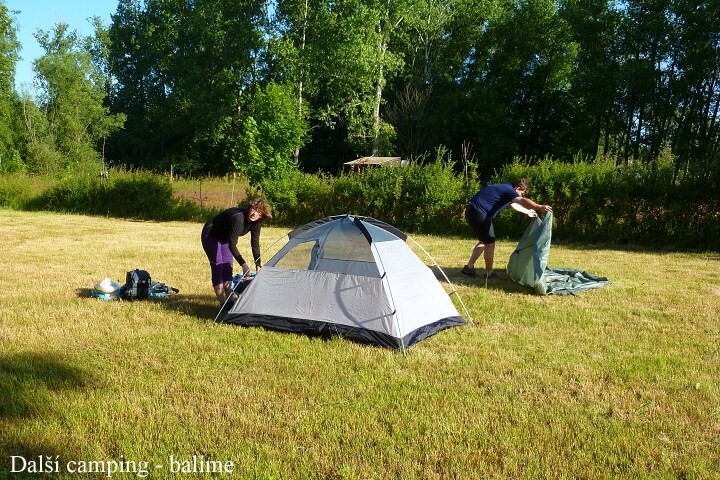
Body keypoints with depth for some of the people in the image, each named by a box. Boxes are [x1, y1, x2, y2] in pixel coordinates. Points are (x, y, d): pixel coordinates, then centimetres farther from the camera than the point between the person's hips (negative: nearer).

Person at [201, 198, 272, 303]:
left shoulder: (256, 222, -16)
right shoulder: (238, 217, -39)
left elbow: (255, 244, -8)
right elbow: (232, 245, -39)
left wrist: (258, 265, -10)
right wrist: (244, 264, -43)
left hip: (225, 238, 8)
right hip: (210, 235, -8)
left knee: (228, 268, 3)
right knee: (218, 267, -11)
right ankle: (223, 304, -9)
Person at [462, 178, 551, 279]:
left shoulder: (505, 189, 19)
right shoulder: (508, 190, -12)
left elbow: (514, 204, 38)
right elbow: (522, 201, -31)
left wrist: (528, 212, 48)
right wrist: (539, 208, -42)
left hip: (473, 211, 11)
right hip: (479, 213, -11)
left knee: (484, 241, 20)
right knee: (489, 243, -1)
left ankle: (469, 267, 22)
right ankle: (489, 273, 10)